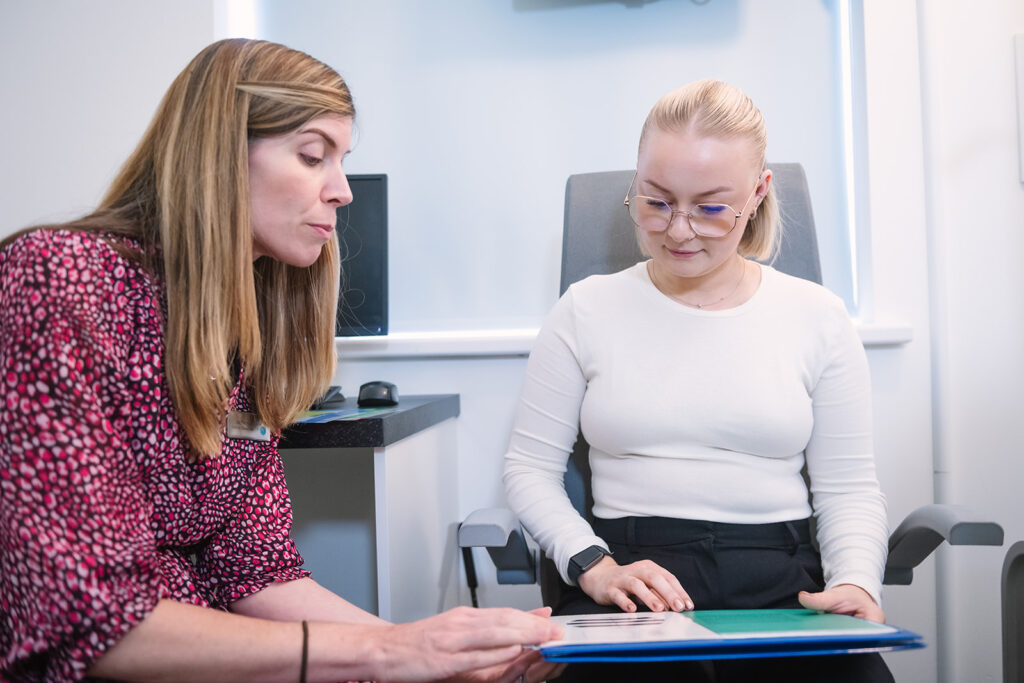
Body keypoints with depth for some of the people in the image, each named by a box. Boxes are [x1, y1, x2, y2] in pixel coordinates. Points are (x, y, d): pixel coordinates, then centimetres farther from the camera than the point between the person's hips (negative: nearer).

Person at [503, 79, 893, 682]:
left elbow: (848, 487, 10)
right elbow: (531, 467, 7)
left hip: (782, 586, 2)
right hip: (630, 582, -1)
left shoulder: (816, 317, 9)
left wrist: (857, 582, -10)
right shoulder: (586, 311, 7)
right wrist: (594, 565, -10)